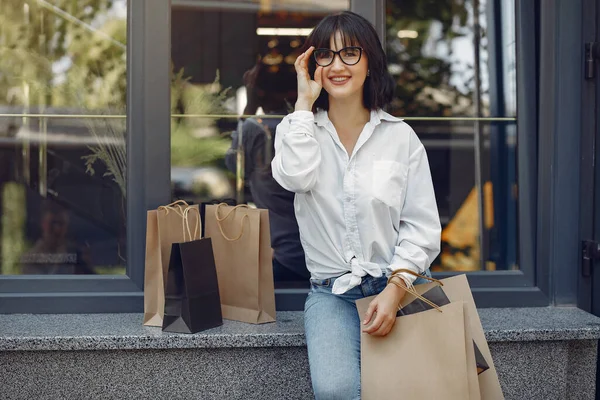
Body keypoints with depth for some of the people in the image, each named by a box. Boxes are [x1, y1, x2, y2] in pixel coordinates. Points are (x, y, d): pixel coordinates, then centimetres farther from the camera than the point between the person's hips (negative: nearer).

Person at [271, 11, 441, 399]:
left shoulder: (401, 135, 6)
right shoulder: (299, 129, 9)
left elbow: (422, 226, 2)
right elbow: (295, 177, -16)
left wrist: (396, 289, -12)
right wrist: (305, 101, -6)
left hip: (399, 285, 0)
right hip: (332, 293, 0)